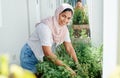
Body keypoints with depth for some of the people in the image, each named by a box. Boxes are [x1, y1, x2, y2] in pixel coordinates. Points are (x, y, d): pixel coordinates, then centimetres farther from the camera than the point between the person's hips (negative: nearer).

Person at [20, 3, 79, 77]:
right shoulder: (45, 26, -30)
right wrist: (66, 67, -31)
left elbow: (69, 48, -4)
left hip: (43, 57, 6)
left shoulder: (64, 28, -9)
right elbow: (47, 53, -33)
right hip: (30, 56, -6)